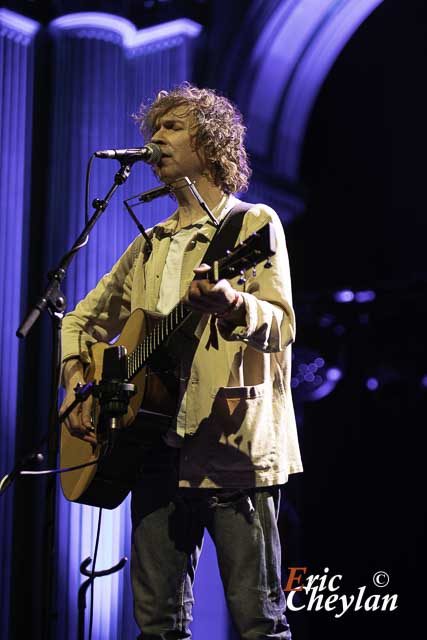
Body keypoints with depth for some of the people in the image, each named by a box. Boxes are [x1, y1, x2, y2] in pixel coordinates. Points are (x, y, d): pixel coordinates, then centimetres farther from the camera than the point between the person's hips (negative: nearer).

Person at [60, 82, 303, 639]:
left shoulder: (255, 223, 4)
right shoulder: (150, 246, 21)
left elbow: (282, 324, -10)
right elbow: (84, 319, 27)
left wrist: (230, 304, -32)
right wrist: (76, 381, 7)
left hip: (233, 446, -6)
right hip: (157, 445, 6)